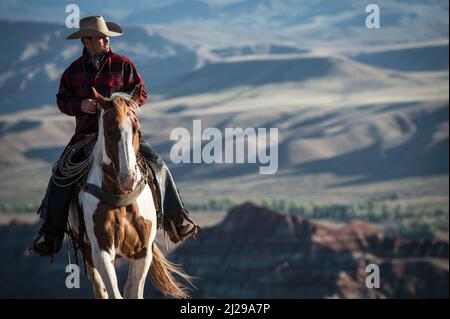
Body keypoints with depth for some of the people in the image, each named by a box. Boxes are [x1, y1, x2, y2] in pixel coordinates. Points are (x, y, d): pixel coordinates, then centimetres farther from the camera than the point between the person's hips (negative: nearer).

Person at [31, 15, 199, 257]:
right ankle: (50, 232, -4)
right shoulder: (73, 70, 4)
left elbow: (141, 94, -1)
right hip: (86, 134, 1)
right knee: (61, 174, -16)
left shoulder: (123, 65, -1)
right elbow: (62, 101, 7)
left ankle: (175, 219, -1)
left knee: (157, 164, -16)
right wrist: (80, 105, -15)